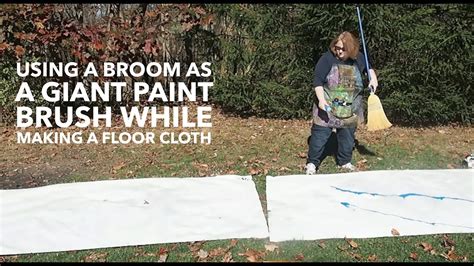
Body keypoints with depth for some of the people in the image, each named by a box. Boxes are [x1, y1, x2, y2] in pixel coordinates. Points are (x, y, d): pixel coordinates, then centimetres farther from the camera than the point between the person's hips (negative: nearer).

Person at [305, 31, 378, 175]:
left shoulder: (359, 58, -1)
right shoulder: (327, 58, -13)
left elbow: (368, 68, 20)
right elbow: (317, 81, -14)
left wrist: (373, 77, 0)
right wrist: (321, 100, -24)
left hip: (350, 110, 4)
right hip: (327, 108, -4)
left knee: (347, 136, 15)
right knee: (320, 135, -2)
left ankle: (344, 161, 32)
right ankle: (312, 163, 11)